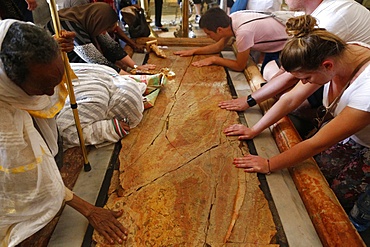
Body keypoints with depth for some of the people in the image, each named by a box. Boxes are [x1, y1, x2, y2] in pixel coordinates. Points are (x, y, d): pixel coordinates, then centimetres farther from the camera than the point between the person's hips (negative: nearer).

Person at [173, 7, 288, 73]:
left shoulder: (243, 32, -38)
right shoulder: (231, 19, -14)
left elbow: (240, 66, -24)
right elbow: (219, 46, 3)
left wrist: (213, 59, -17)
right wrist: (194, 51, -1)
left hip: (283, 49, -7)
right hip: (274, 46, 7)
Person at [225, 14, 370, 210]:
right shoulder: (335, 54, -18)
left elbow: (318, 144, -30)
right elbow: (291, 99, -10)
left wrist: (269, 165, -22)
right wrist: (254, 130, -10)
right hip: (348, 139, 6)